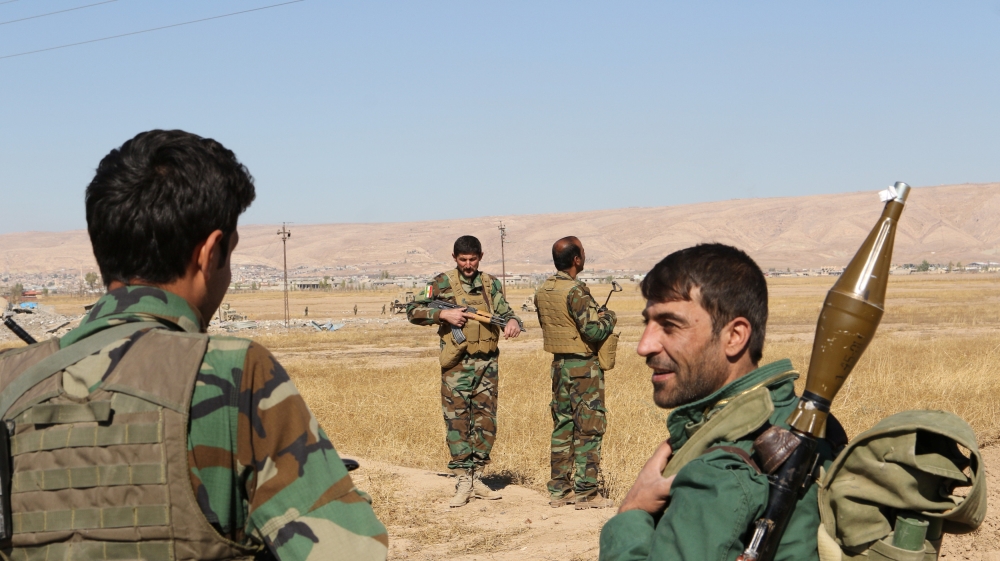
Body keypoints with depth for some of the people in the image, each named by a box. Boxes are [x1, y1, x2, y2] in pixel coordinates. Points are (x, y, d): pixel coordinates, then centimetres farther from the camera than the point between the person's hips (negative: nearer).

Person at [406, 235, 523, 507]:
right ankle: (463, 480, 0)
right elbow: (413, 311, -3)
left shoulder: (491, 284, 11)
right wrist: (443, 314, -16)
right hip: (457, 364, -4)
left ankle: (476, 477, 17)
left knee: (486, 421, 7)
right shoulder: (442, 283, 0)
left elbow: (504, 311, 7)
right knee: (457, 420, -5)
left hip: (487, 362, 4)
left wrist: (513, 321, -16)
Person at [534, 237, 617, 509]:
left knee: (562, 426, 13)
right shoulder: (576, 290, -19)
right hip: (583, 366, -8)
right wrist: (609, 318, -1)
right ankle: (586, 493, 1)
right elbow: (594, 331, -22)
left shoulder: (542, 291, 7)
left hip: (558, 363, 8)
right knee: (589, 428, -1)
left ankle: (559, 489, 17)